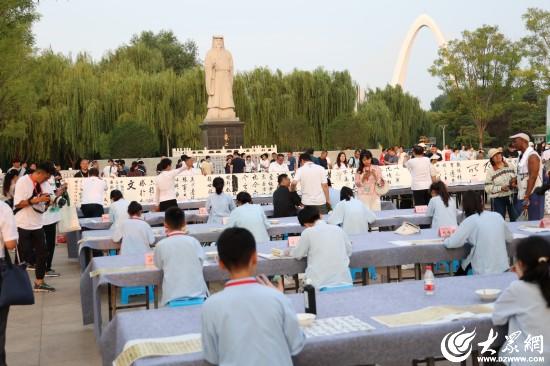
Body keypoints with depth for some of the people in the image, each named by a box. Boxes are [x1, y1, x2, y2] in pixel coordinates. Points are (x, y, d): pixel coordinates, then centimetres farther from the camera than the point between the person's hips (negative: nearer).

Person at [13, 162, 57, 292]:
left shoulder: (45, 183, 4)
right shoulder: (22, 182, -13)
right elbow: (18, 203, -17)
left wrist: (48, 201, -11)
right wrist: (35, 200, -26)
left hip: (38, 224, 6)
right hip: (23, 225, -6)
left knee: (42, 254, 5)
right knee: (24, 255, 0)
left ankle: (39, 283, 15)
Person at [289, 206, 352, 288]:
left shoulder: (308, 232, -4)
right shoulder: (338, 229, 7)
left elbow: (298, 254, 9)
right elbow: (348, 251, 18)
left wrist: (290, 250, 30)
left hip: (320, 283, -3)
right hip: (343, 281, 3)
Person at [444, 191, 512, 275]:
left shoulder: (470, 221, -11)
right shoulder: (497, 216, 4)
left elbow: (451, 243, -14)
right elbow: (509, 238, 16)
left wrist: (446, 240, 7)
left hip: (484, 272, -5)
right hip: (503, 268, 5)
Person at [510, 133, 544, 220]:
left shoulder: (532, 156, -15)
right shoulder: (522, 156, 12)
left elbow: (533, 177, -22)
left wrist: (527, 197, -25)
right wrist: (516, 180, 4)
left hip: (532, 194, -9)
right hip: (522, 194, 9)